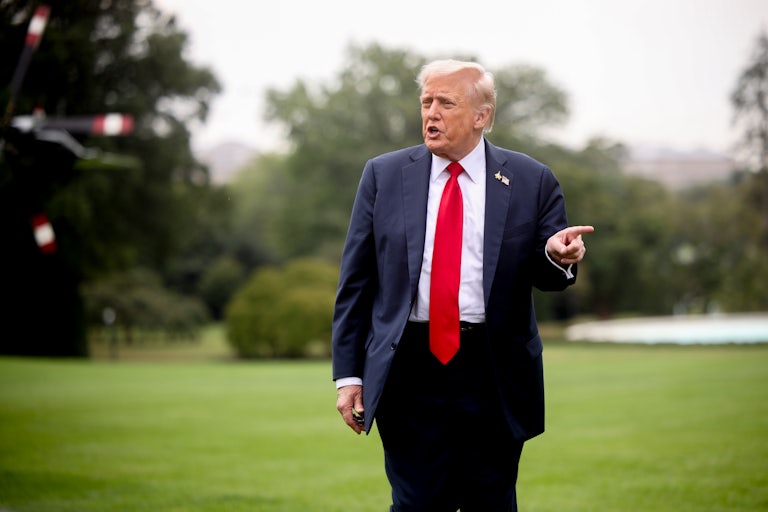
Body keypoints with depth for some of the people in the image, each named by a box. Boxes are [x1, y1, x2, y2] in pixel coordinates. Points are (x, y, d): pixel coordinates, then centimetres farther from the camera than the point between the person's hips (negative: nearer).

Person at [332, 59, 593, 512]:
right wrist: (349, 373, 1)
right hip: (408, 378, 0)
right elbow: (356, 281, 6)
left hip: (493, 377, 0)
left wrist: (556, 256, -19)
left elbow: (545, 276, 7)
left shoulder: (531, 181, 3)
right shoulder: (383, 176, 6)